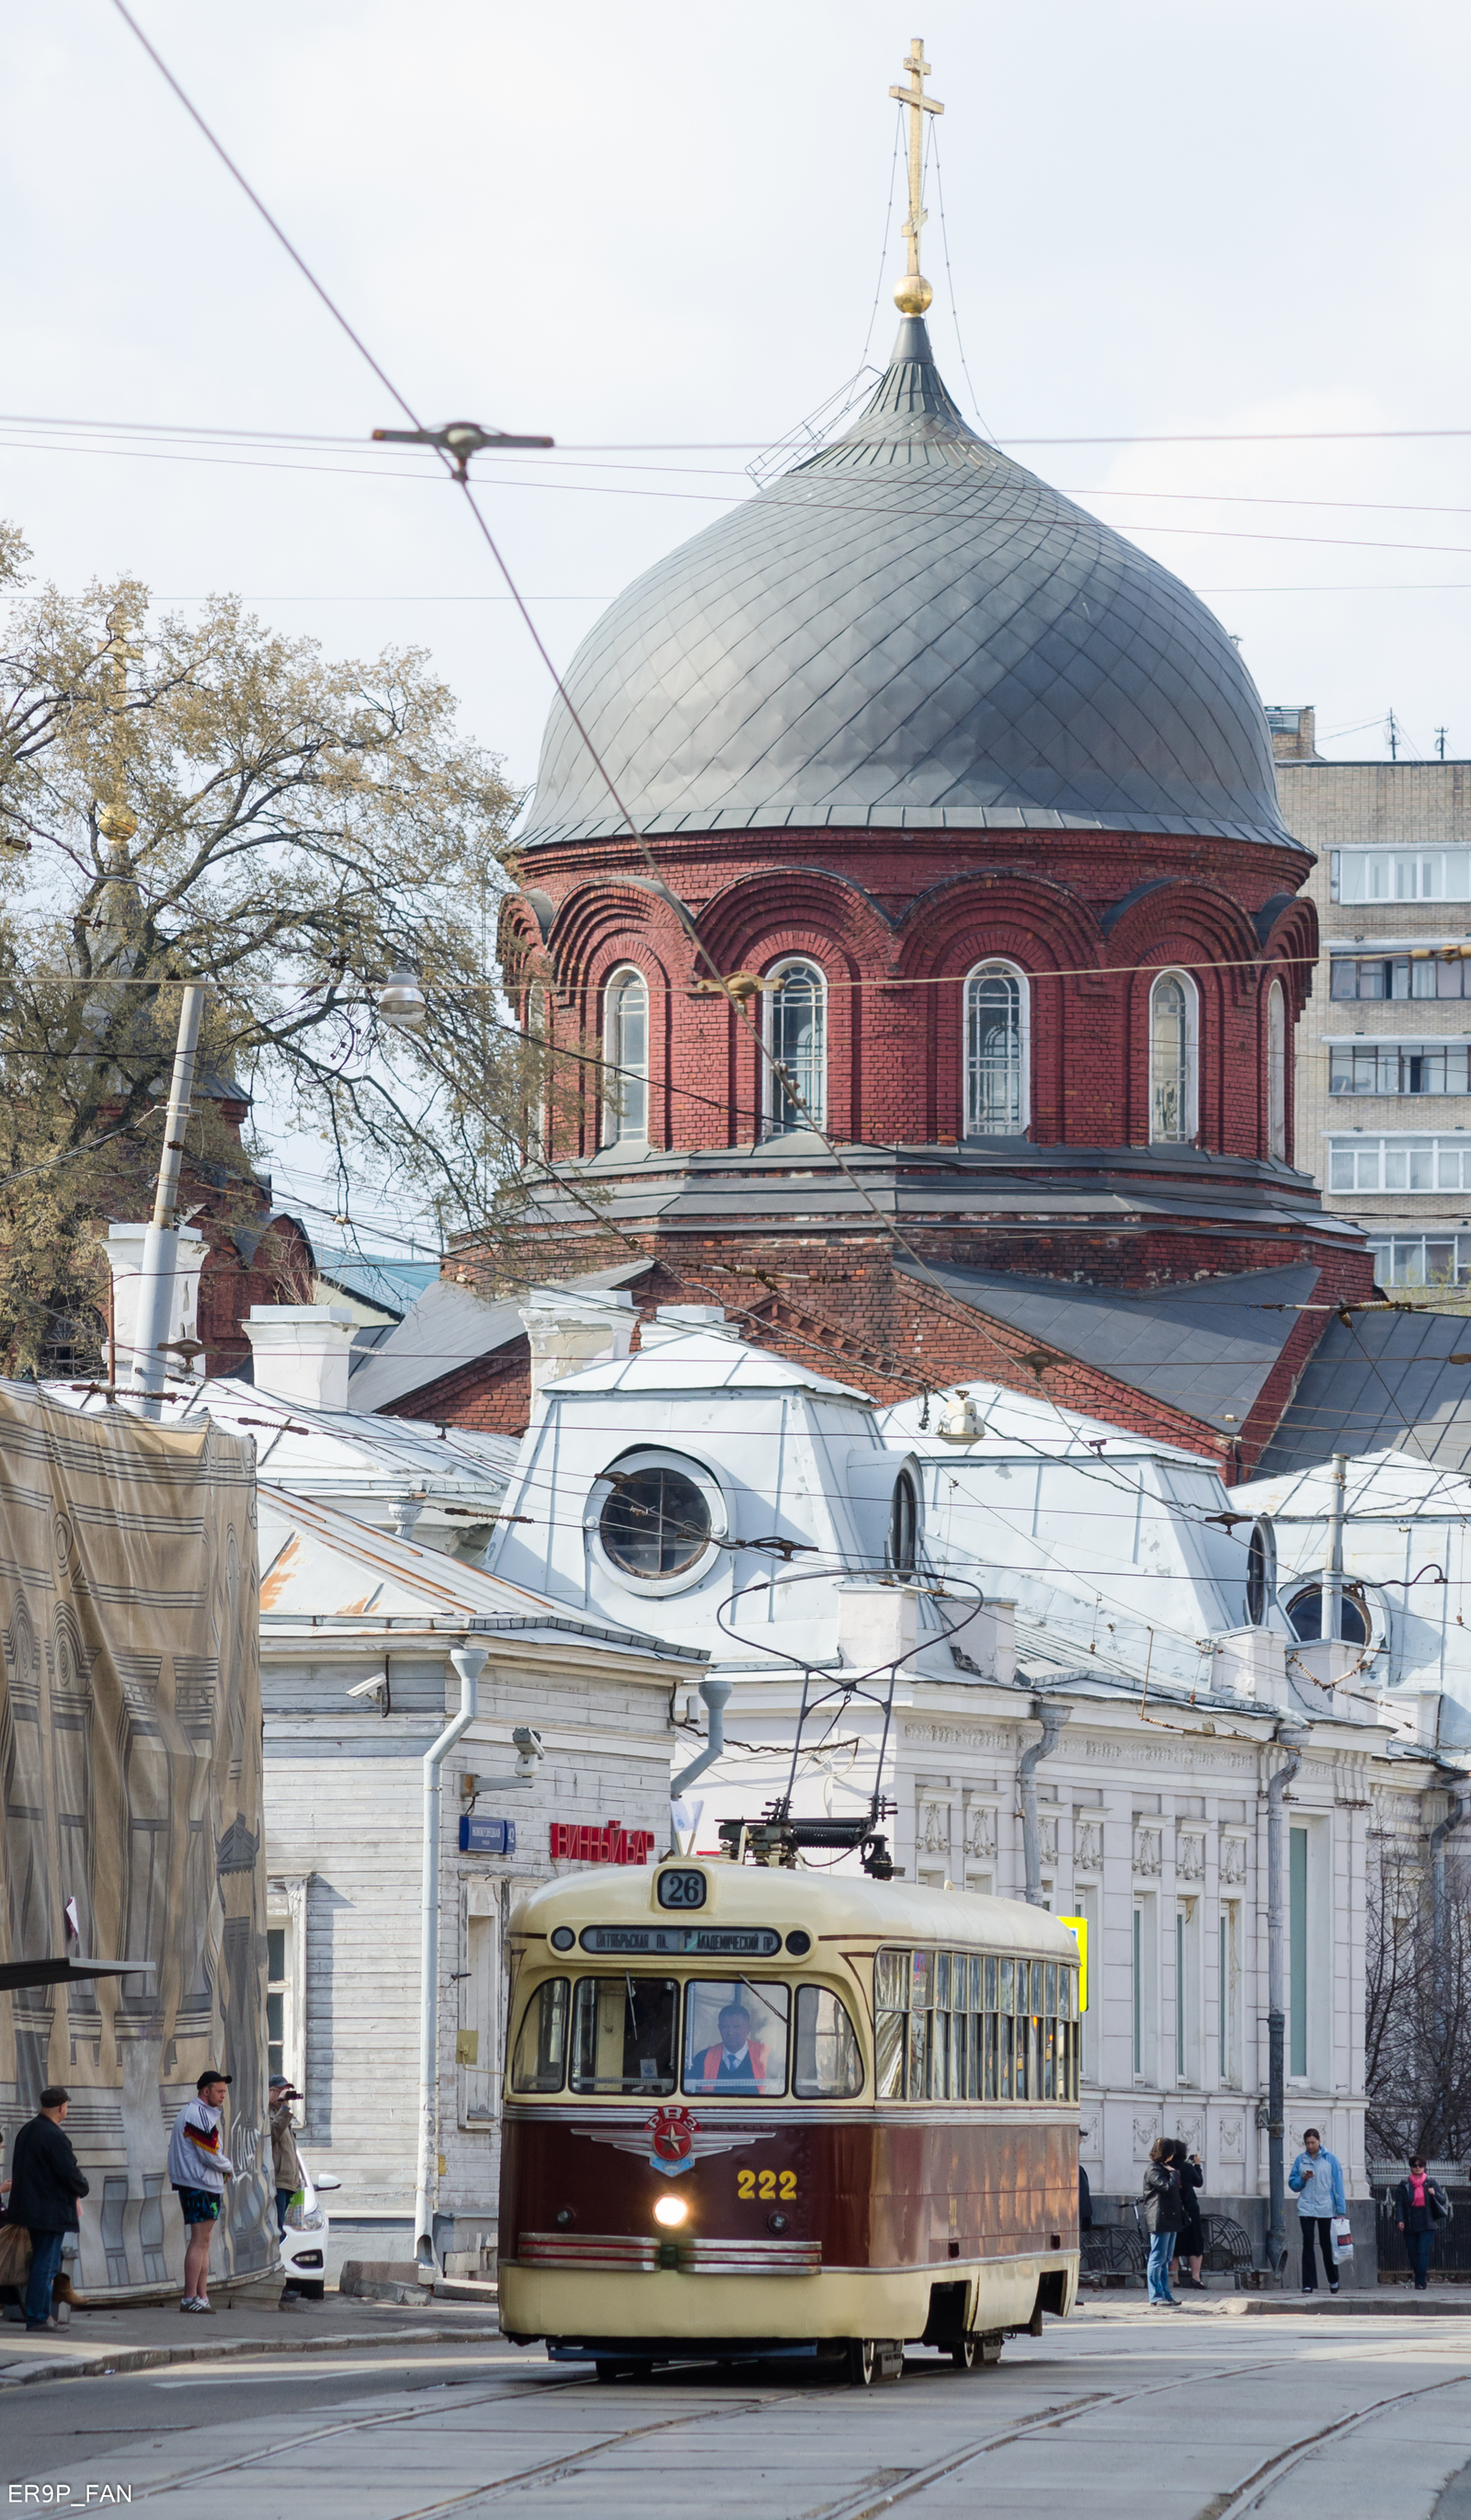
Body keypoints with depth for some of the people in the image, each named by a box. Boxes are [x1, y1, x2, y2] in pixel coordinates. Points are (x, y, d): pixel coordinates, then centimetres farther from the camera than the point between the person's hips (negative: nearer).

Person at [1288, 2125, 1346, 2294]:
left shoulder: (1330, 2159, 1)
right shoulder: (1300, 2160, 7)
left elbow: (1338, 2185, 0)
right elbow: (1292, 2184, 11)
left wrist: (1341, 2209, -5)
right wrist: (1303, 2179, -11)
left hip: (1325, 2209, -2)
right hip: (1306, 2209, 2)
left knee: (1327, 2244, 7)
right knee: (1308, 2245, -3)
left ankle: (1333, 2280, 24)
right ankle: (1309, 2283, -2)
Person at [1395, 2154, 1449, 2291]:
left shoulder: (1431, 2183, 7)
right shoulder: (1404, 2185, 6)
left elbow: (1443, 2200, 7)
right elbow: (1399, 2203, 3)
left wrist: (1435, 2194, -14)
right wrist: (1399, 2220, -11)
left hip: (1427, 2225, -2)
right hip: (1410, 2226, 2)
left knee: (1423, 2253, -12)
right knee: (1413, 2254, 3)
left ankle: (1421, 2282, -13)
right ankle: (1422, 2279, 17)